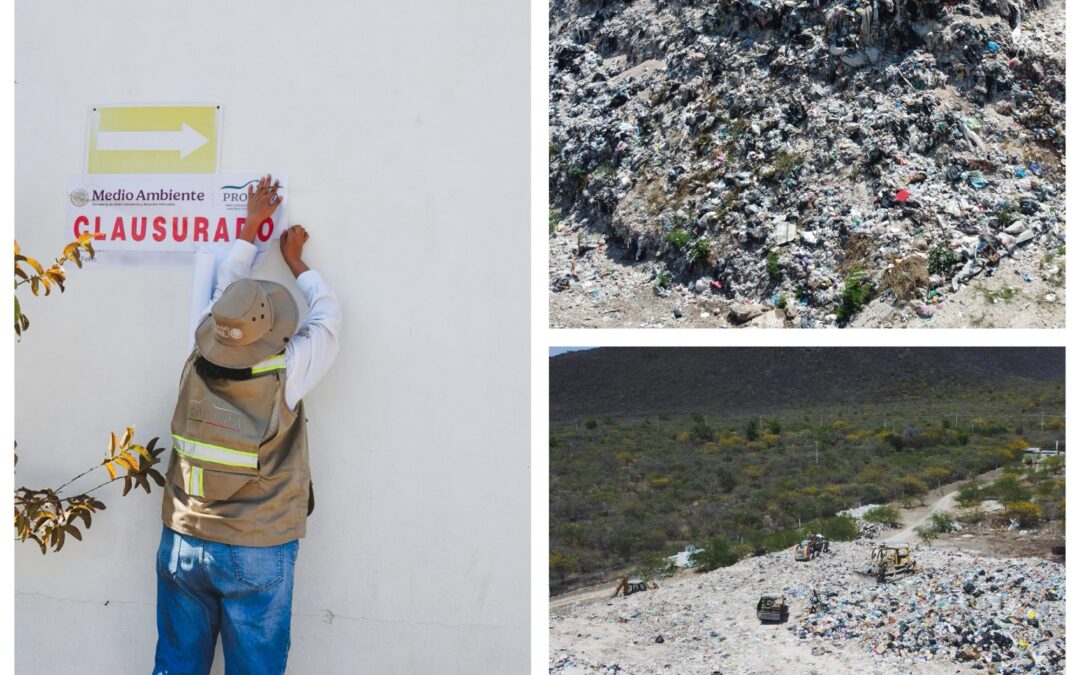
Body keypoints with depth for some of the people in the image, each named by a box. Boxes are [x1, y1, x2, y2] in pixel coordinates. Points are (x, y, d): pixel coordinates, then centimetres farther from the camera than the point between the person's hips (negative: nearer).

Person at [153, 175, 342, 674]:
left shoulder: (198, 365, -7)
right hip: (258, 553, -4)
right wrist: (294, 259, 16)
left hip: (183, 544, 4)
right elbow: (327, 314, 1)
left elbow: (225, 286, 10)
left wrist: (251, 225, 21)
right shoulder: (285, 375, -17)